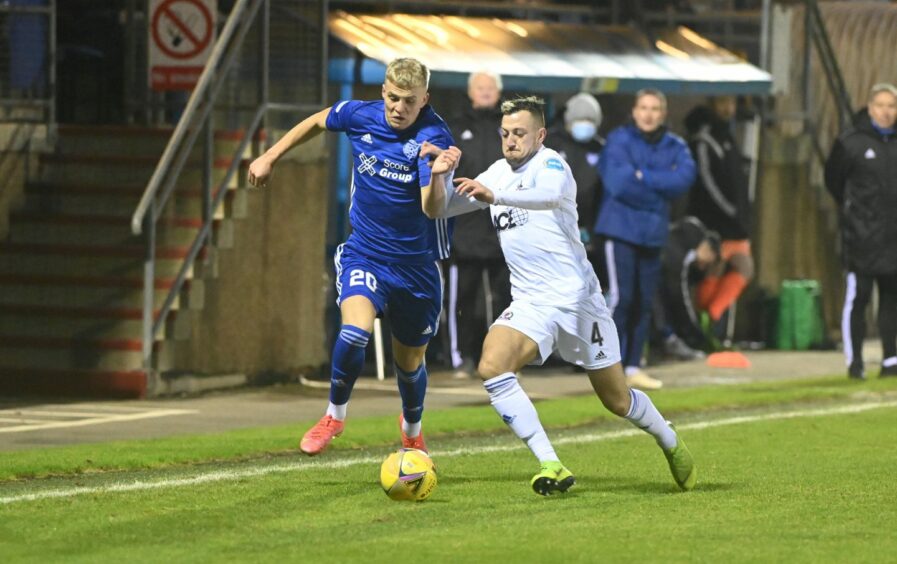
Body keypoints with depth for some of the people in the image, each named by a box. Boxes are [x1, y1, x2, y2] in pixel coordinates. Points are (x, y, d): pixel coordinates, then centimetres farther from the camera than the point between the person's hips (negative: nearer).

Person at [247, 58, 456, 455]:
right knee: (355, 330, -27)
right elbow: (317, 122, 14)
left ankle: (412, 430, 47)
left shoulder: (433, 138, -21)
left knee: (410, 363, 14)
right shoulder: (360, 116, -9)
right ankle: (334, 416, -2)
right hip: (364, 254, 1)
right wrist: (270, 157, 17)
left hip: (416, 265, -1)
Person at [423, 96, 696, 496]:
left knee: (617, 400, 7)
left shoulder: (550, 164, -11)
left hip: (576, 297, -5)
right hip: (529, 304, 5)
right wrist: (439, 176, -12)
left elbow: (551, 195, -37)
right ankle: (551, 467, -25)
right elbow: (436, 210, 10)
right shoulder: (497, 174, 9)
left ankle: (671, 445, 38)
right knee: (492, 367, -24)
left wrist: (494, 196, -51)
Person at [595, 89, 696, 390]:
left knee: (644, 302, 6)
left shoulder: (675, 147, 8)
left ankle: (633, 367, 15)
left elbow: (684, 179, -10)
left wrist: (643, 176, -16)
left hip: (653, 233, 5)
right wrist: (658, 194, -8)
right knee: (621, 298, -10)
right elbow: (618, 183, -16)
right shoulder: (620, 139, -4)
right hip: (621, 228, -5)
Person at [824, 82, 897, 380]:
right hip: (862, 235, -4)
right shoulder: (851, 142, -5)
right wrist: (852, 208, 9)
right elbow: (833, 180, 6)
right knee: (858, 295, -6)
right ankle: (854, 361, 0)